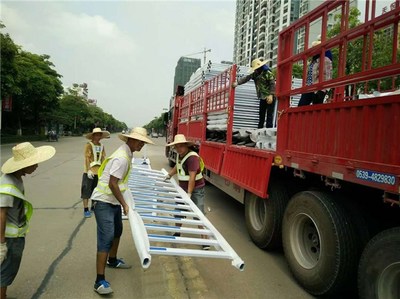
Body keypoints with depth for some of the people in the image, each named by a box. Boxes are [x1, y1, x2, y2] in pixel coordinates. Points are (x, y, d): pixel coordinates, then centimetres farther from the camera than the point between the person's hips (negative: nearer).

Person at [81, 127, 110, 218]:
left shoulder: (102, 146, 8)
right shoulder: (89, 145, -8)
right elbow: (87, 158, -12)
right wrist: (89, 170, -18)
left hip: (98, 172, 6)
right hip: (90, 172, -6)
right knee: (86, 190, 0)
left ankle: (93, 207, 29)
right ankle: (86, 209, 7)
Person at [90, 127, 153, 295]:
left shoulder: (127, 154, 7)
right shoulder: (122, 157, -24)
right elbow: (112, 183, -26)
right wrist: (124, 204, -18)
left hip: (113, 201, 10)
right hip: (103, 201, -10)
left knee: (117, 231, 23)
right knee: (106, 237, -11)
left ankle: (112, 261, 44)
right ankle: (100, 281, -3)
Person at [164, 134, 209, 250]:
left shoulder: (192, 157, -22)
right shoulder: (180, 155, 4)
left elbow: (192, 177, -26)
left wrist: (189, 194, -28)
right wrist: (169, 175, 26)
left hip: (195, 189, -8)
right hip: (182, 188, 8)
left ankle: (204, 239, 1)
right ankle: (177, 233, 35)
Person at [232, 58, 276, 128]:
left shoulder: (268, 73, -12)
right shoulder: (255, 74, 9)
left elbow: (273, 84, -17)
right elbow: (246, 78, 2)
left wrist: (271, 95, -26)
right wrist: (237, 83, -10)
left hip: (269, 97, -7)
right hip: (262, 97, 8)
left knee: (269, 114, -5)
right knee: (261, 113, 11)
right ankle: (259, 129, 19)